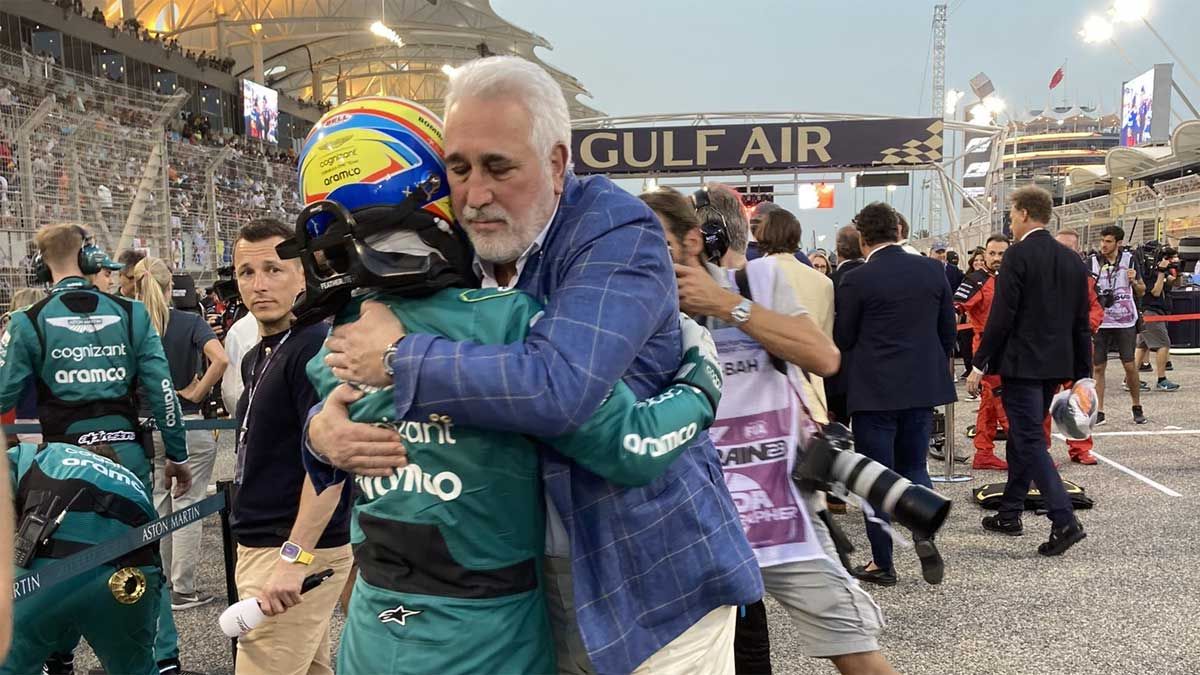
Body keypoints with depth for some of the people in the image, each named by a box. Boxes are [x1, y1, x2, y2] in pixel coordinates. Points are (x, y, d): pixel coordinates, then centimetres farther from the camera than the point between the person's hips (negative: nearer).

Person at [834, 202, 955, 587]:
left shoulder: (857, 280, -12)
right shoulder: (932, 270, 1)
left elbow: (842, 340, -4)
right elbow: (948, 330, 8)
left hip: (874, 389, -4)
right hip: (923, 386, 4)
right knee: (913, 466, 19)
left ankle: (882, 564, 12)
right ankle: (924, 531, -6)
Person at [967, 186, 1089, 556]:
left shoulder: (1018, 255, -12)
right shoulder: (1072, 259, 10)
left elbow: (1001, 316, -16)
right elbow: (1081, 322, 12)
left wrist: (980, 365, -10)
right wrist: (1081, 372, 17)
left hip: (1021, 363, -8)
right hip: (1055, 365, 8)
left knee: (1030, 440, -5)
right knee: (1023, 436, 17)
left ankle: (1064, 521, -13)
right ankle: (1009, 514, 27)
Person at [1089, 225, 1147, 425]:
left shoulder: (1129, 259, 2)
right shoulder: (1093, 262, 1)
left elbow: (1142, 291, 8)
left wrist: (1134, 281, -11)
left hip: (1125, 322, 0)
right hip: (1100, 322, 0)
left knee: (1130, 366, 4)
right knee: (1098, 367, 0)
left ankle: (1137, 408, 21)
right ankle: (1099, 412, 6)